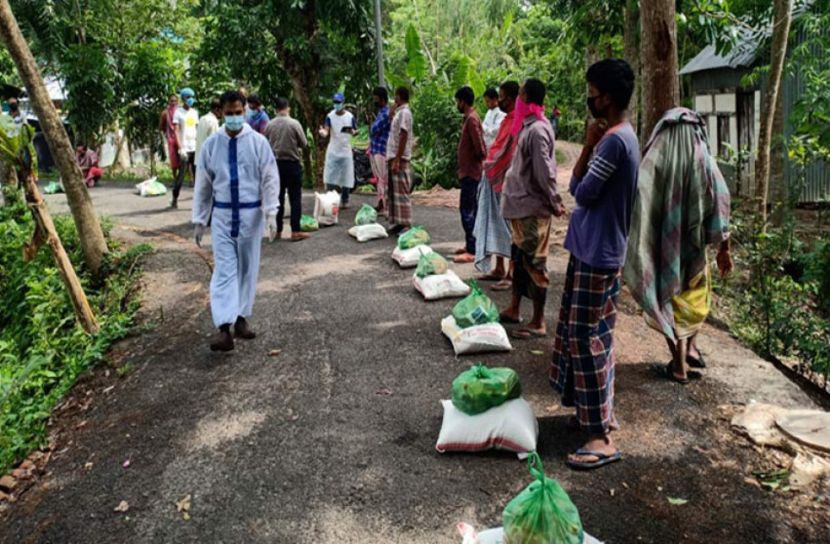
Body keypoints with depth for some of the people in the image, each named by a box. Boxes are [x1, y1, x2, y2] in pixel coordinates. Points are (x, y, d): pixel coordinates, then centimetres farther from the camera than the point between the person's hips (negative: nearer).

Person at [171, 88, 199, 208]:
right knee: (181, 174, -4)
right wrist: (180, 148, -17)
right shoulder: (178, 112, -2)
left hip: (195, 147, 5)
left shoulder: (195, 112, 15)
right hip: (184, 148, -5)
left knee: (197, 174, 2)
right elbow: (176, 131, -7)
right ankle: (175, 199, 8)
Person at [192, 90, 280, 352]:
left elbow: (270, 179, -4)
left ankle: (241, 318, 24)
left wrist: (271, 213, -13)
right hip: (222, 214, 0)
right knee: (224, 270, -6)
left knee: (247, 269, 9)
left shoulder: (258, 142, -4)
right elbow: (203, 183, 6)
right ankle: (224, 328, -11)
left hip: (250, 214, 0)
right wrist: (199, 220, 6)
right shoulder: (211, 144, 0)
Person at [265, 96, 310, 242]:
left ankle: (277, 230, 14)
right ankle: (295, 231, -1)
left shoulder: (269, 125, -2)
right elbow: (304, 144, -4)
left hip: (276, 163, 4)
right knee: (295, 198, 1)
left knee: (278, 197, 10)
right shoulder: (294, 123, -10)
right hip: (292, 163, -3)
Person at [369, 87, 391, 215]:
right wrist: (370, 148, 17)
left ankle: (384, 206, -3)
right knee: (379, 179, 13)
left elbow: (374, 130, -20)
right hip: (375, 150, 10)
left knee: (383, 179, -6)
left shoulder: (387, 113, -15)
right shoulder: (381, 112, 16)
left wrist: (371, 127, 2)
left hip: (381, 151, -10)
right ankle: (381, 204, 21)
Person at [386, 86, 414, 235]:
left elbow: (403, 138, -19)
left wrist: (397, 160, -22)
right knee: (393, 193, 12)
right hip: (393, 157, 10)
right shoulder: (399, 112, 17)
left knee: (401, 193, -7)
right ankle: (397, 224, 18)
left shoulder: (405, 113, -12)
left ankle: (405, 225, -4)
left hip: (400, 159, -10)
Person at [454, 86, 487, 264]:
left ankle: (471, 252, -8)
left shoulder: (471, 119, -17)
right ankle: (471, 245, 23)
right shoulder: (470, 118, 14)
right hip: (468, 171, 10)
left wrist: (475, 160, -5)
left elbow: (480, 148, -24)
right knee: (470, 209, 14)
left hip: (470, 172, -10)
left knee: (467, 210, -9)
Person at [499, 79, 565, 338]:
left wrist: (554, 203, -12)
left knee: (535, 263, -2)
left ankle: (538, 323, 7)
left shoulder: (537, 129, -19)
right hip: (522, 204, 10)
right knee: (520, 258, 17)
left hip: (532, 207, -10)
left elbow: (544, 171, -20)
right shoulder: (529, 126, 11)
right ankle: (514, 310, 30)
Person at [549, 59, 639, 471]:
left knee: (587, 339, -6)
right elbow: (589, 189, 11)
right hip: (595, 249, 10)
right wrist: (593, 145, 2)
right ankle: (599, 411, 30)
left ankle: (601, 436, 1)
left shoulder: (614, 140, -19)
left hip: (597, 253, -10)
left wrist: (588, 145, -7)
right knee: (592, 335, 17)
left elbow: (582, 191, -16)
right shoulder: (620, 136, 13)